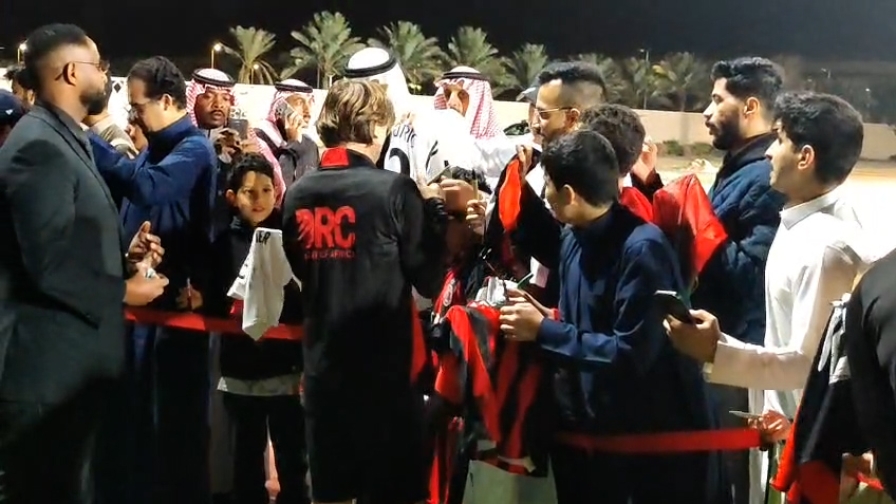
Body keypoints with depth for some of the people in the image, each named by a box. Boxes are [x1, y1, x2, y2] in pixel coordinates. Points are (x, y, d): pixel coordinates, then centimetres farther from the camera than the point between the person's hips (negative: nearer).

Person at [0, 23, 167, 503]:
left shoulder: (65, 140, 15)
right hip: (49, 371, -10)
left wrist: (123, 257, 5)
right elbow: (49, 265, -23)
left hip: (73, 364, 10)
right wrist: (123, 290, -11)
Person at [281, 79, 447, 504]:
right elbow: (428, 279, -9)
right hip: (385, 363, -5)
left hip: (323, 363, 5)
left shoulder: (298, 194, 3)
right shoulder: (394, 190, -13)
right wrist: (433, 207, 2)